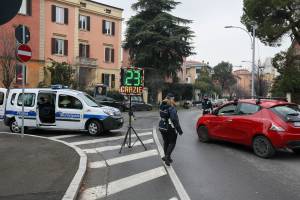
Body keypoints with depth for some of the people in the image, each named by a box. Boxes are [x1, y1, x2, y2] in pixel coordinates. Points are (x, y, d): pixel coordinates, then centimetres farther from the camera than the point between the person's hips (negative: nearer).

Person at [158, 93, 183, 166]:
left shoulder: (162, 106, 0)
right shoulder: (171, 108, -22)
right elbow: (174, 120, -25)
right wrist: (179, 130, -19)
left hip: (162, 127, 7)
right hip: (170, 128, -7)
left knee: (166, 142, 20)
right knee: (172, 143, 8)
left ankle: (167, 157, 30)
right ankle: (167, 157, -4)